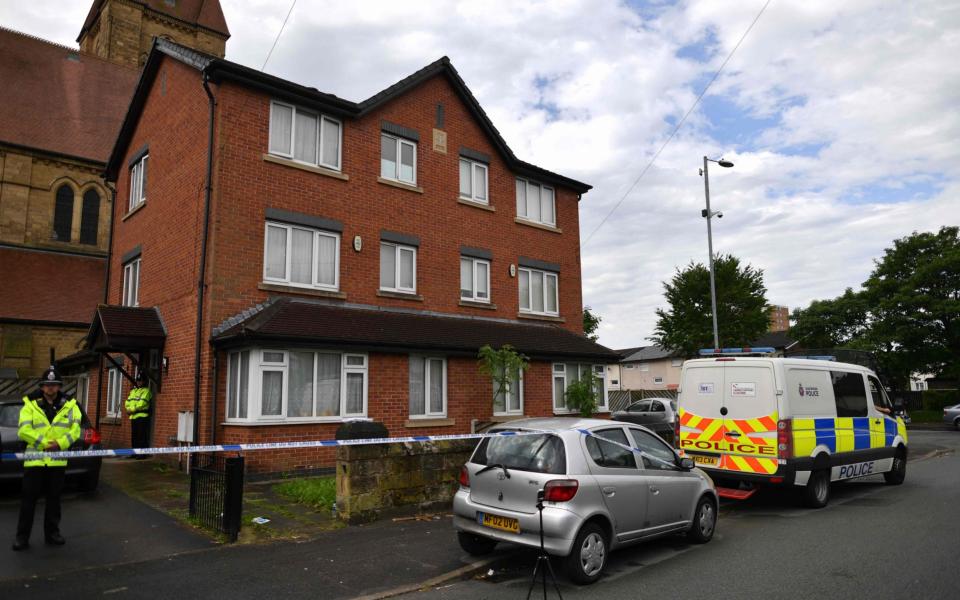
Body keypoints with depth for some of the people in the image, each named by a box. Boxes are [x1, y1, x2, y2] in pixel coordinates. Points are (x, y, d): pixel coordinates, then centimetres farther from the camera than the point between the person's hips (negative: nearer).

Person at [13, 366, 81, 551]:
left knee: (54, 497, 11)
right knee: (29, 498, 2)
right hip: (34, 458, -2)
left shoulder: (69, 405, 4)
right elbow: (24, 430, -11)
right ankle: (22, 536, 13)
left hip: (58, 460, 2)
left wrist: (60, 443, -19)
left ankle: (52, 532, 23)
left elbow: (75, 430, -3)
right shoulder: (30, 404, -1)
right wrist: (44, 443, -20)